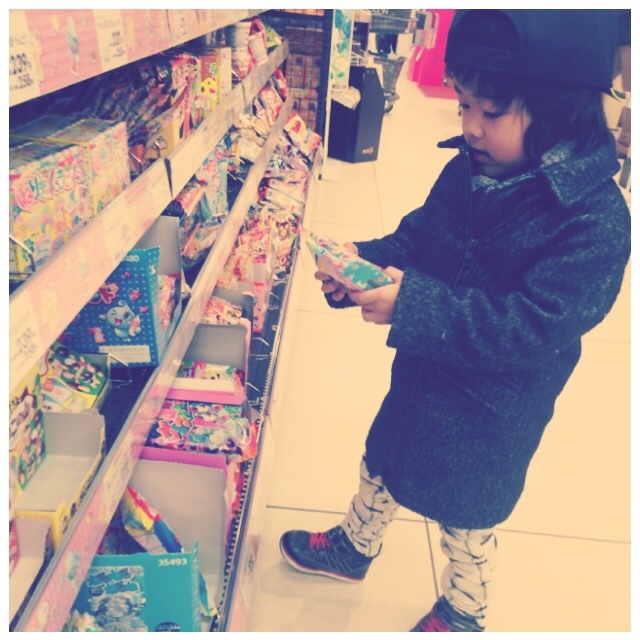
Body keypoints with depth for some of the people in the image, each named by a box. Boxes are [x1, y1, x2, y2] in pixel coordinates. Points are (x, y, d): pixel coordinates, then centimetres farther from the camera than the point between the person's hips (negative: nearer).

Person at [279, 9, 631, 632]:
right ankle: (353, 546, 59)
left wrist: (414, 304, -37)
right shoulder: (467, 170, -7)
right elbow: (415, 238, 2)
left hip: (493, 410, -5)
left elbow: (532, 326, -31)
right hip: (422, 373, 6)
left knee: (468, 519, 19)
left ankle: (462, 612, 53)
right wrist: (364, 260, -18)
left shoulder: (595, 220, -26)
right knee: (380, 469, 27)